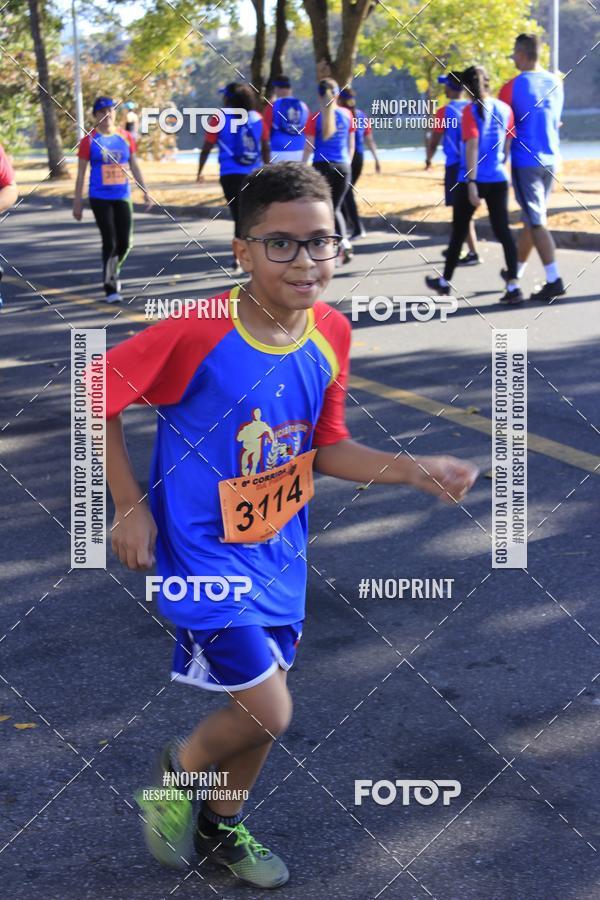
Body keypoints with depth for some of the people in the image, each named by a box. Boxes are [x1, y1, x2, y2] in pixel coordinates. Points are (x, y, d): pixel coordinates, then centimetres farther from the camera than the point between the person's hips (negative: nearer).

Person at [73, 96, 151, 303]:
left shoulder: (126, 137, 6)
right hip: (100, 198, -3)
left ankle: (113, 272, 34)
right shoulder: (89, 140, -3)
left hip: (123, 197, 3)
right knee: (109, 242, -9)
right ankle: (110, 288, 1)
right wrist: (77, 201, -2)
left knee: (125, 243, 3)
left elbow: (135, 166, 12)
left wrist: (145, 191, 5)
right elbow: (81, 173, -1)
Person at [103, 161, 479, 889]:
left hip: (279, 552, 6)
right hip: (204, 552, -6)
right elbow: (97, 394, -13)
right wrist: (130, 507, -11)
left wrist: (414, 470, -9)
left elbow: (324, 449, 3)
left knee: (260, 707, 17)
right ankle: (178, 773, 25)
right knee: (268, 713, -7)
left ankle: (220, 829, 44)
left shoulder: (332, 334, -8)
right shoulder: (196, 332, -25)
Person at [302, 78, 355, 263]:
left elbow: (309, 147, -6)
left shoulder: (315, 118, -7)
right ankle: (344, 240, -7)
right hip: (343, 167, 3)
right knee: (336, 208, 15)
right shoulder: (347, 114, 2)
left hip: (322, 165, -3)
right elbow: (351, 145, 8)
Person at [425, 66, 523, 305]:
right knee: (502, 230, 0)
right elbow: (508, 146, 9)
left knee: (459, 231, 11)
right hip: (499, 179, 4)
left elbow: (472, 146, -16)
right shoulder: (505, 109, 5)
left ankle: (445, 282, 26)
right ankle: (513, 287, -12)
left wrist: (471, 182, -17)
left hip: (473, 180, -4)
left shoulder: (471, 111, -9)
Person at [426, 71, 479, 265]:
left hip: (455, 165, -6)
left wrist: (429, 158, 16)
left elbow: (434, 140, -2)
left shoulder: (444, 111, -9)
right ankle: (457, 248, 30)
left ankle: (473, 252, -10)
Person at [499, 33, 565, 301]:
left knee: (536, 222, -6)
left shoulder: (513, 86, -11)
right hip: (550, 159, 6)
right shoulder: (556, 83, 6)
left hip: (524, 161, -6)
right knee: (533, 219, 17)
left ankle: (554, 281, -13)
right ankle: (516, 271, 30)